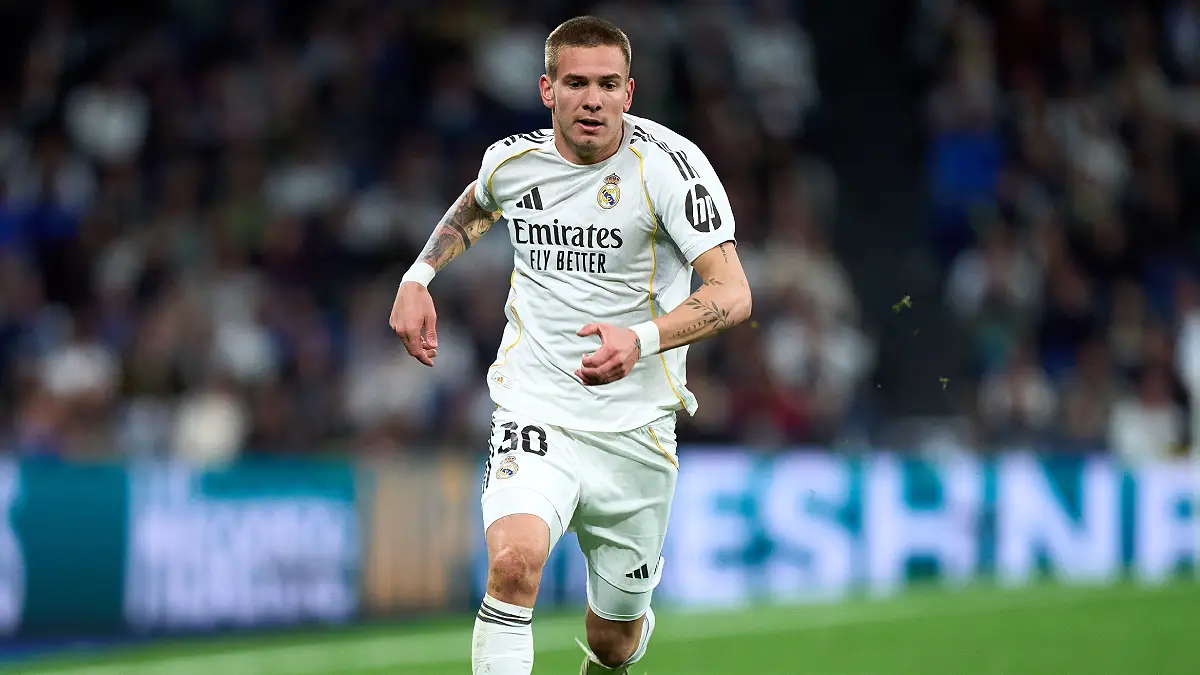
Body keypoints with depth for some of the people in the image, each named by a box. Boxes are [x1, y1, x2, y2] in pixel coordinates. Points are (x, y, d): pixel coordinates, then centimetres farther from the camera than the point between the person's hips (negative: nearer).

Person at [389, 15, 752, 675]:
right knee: (514, 559, -31)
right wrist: (418, 277, 13)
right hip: (535, 410, 1)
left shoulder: (669, 162, -13)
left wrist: (642, 339, -37)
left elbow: (733, 293, -21)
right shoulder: (511, 159, -1)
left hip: (636, 427, -1)